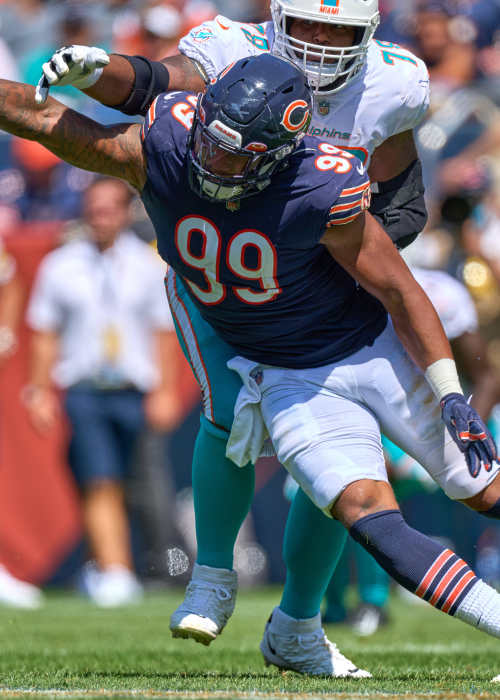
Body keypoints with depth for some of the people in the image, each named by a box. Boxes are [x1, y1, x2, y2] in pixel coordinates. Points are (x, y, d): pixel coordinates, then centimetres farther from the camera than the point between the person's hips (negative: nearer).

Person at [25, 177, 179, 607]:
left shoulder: (148, 266, 6)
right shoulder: (59, 267, 4)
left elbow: (164, 333, 8)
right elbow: (44, 334, 9)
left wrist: (164, 391, 1)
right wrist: (42, 392, 4)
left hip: (136, 393, 1)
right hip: (84, 391, -1)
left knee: (122, 487, 4)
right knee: (100, 484, -14)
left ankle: (114, 570, 18)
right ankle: (114, 573, -20)